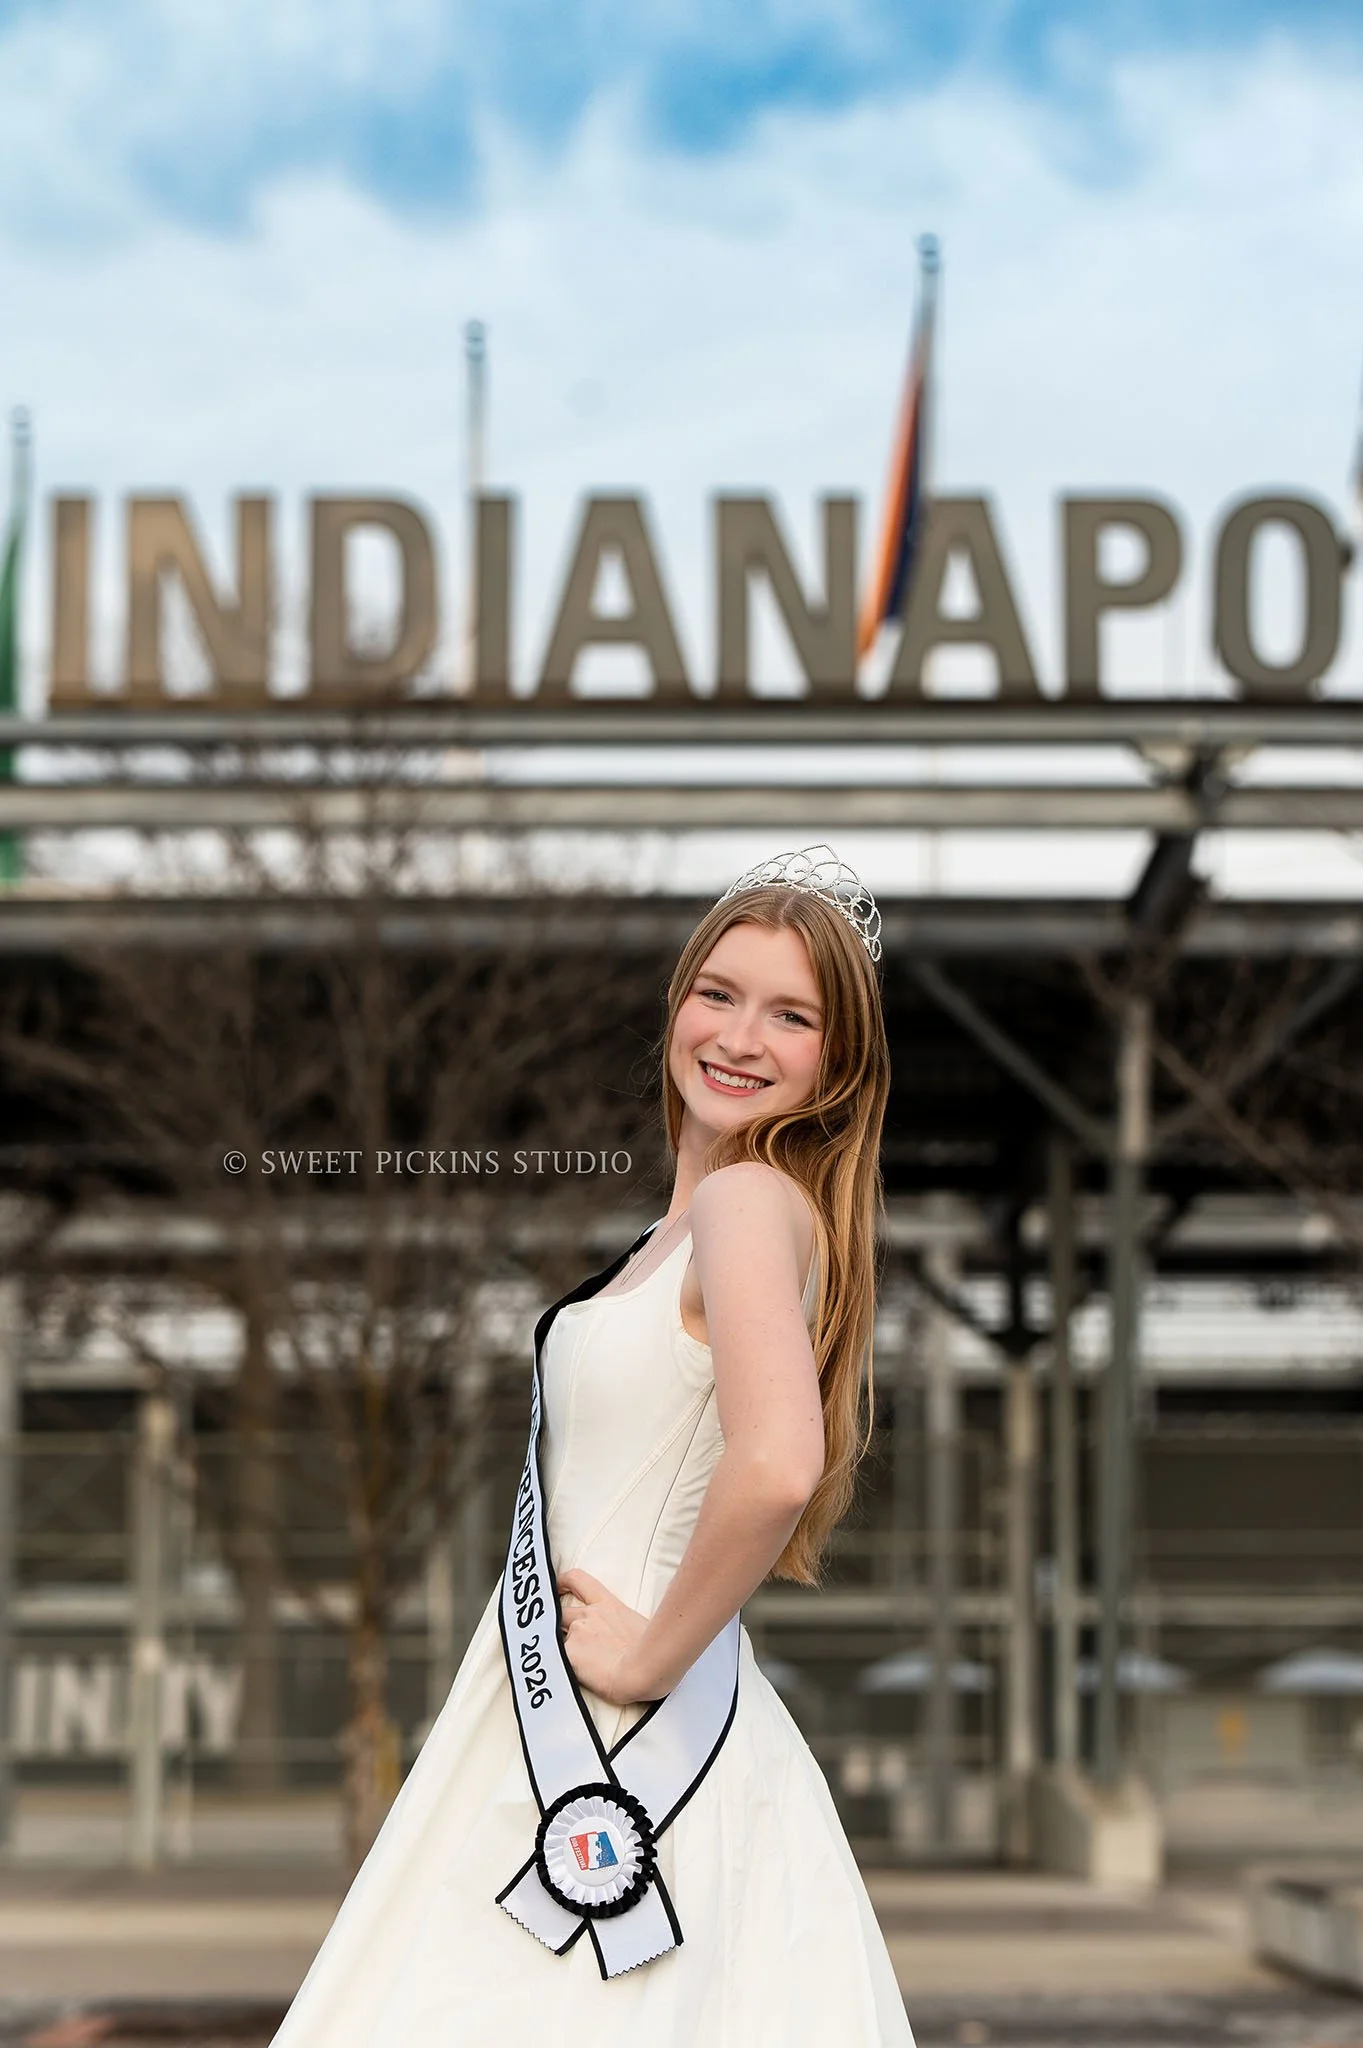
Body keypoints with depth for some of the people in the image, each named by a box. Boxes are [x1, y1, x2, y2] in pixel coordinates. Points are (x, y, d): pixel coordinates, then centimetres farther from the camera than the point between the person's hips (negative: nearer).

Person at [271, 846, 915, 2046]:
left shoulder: (747, 1200, -15)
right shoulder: (691, 1220, 14)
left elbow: (774, 1465, -31)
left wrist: (652, 1654, -19)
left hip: (635, 1746, -9)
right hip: (556, 1745, 9)